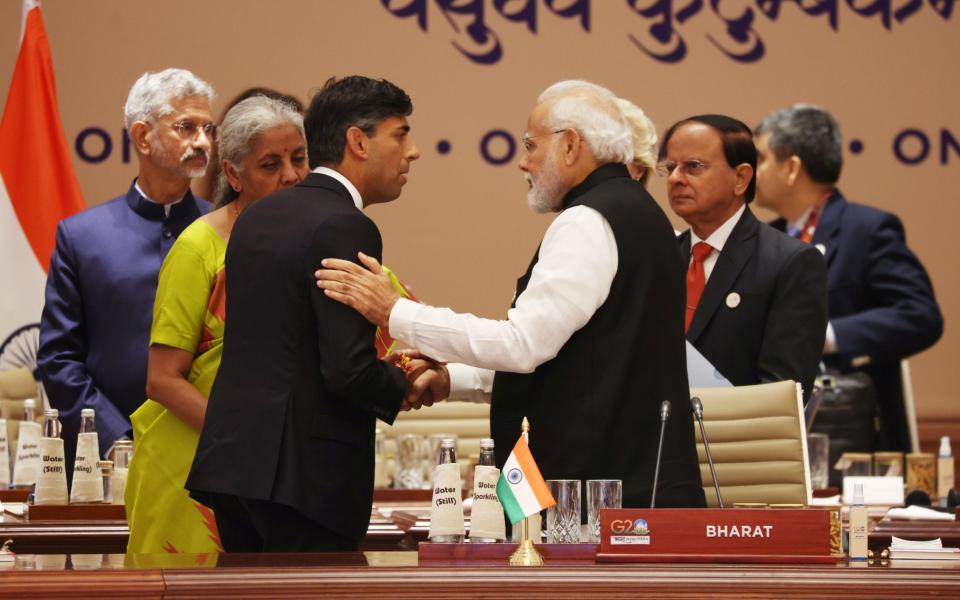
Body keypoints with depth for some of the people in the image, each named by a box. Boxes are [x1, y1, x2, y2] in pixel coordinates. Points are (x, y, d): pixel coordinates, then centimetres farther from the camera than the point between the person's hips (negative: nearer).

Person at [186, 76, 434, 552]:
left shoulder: (257, 216, 14)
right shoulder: (344, 228, -14)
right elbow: (349, 370, -19)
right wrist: (404, 385, 1)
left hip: (232, 460, 9)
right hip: (305, 475, -9)